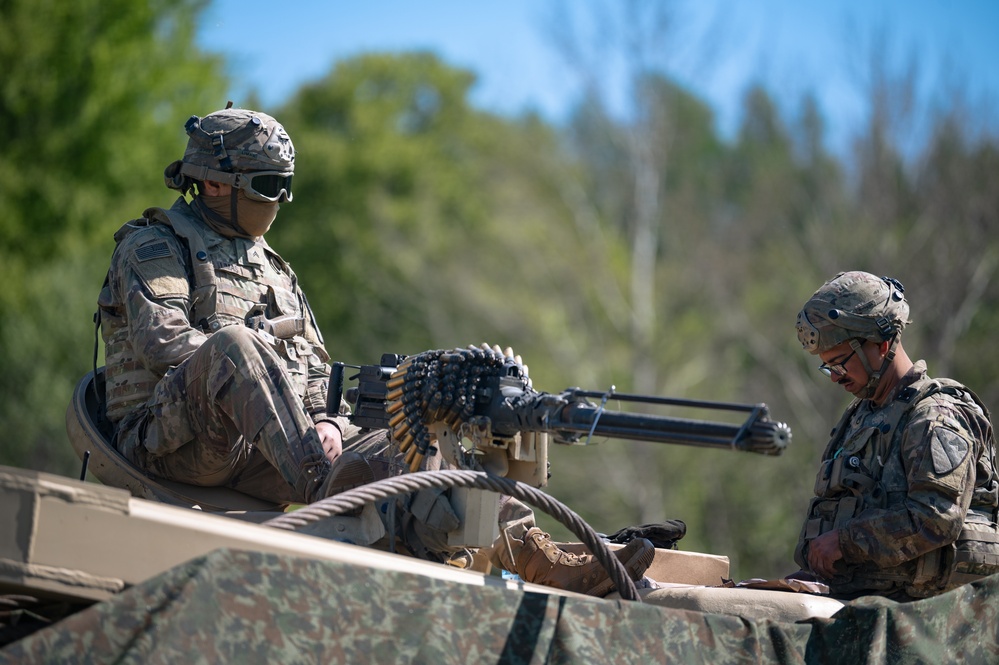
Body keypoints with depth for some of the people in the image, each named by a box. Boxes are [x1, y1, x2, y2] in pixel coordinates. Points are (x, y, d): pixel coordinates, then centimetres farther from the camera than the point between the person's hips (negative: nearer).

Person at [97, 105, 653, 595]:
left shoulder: (269, 266, 28)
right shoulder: (154, 247, 5)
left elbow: (313, 366, 21)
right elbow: (165, 344, -13)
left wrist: (324, 419, -1)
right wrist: (253, 364, -18)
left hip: (260, 450, 6)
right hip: (170, 438, -6)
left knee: (402, 454, -16)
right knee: (232, 345, -38)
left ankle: (535, 556, -32)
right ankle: (323, 493, -52)